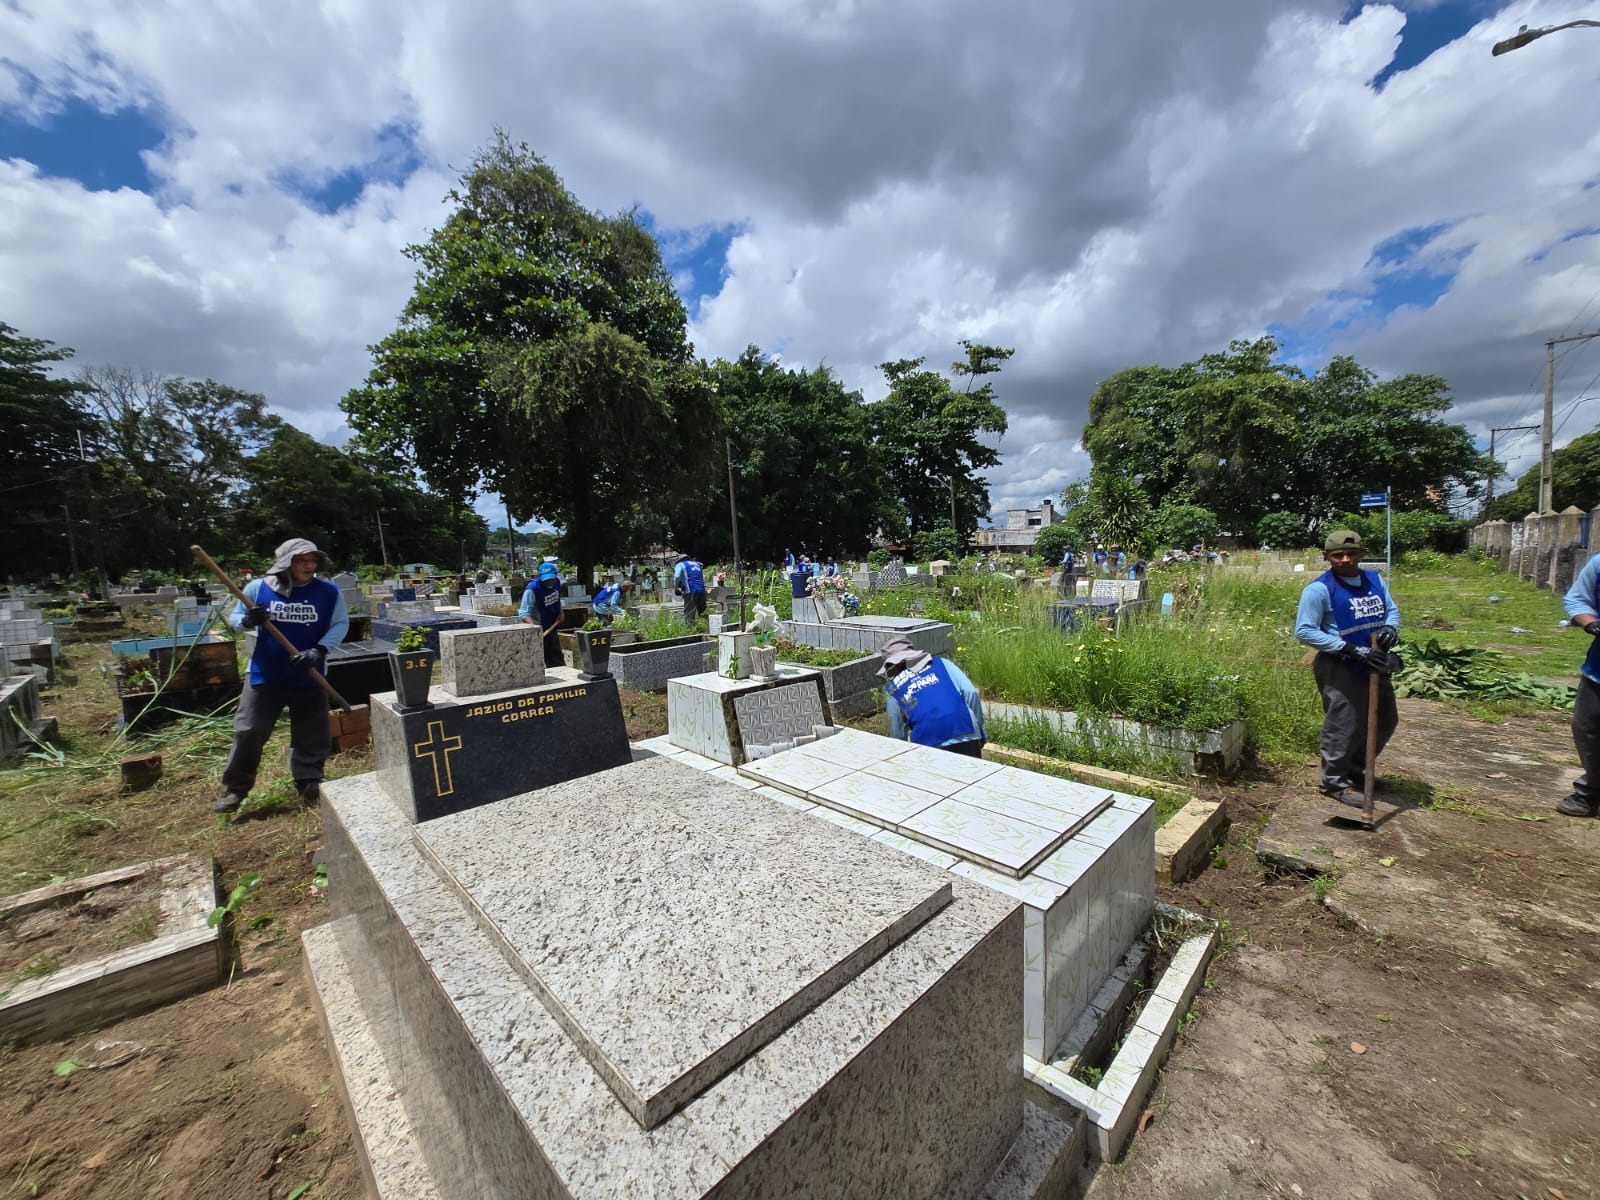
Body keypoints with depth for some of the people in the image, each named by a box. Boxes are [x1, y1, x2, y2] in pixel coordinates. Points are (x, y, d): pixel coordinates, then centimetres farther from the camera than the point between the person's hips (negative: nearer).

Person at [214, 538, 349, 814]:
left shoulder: (329, 592, -8)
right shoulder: (258, 587, -5)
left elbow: (340, 624, -4)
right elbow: (234, 617, 6)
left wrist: (319, 650, -19)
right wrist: (248, 620, -19)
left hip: (309, 678, 0)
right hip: (265, 675, 0)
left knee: (311, 735, 8)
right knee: (248, 731, 4)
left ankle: (309, 783, 24)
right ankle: (235, 788, 21)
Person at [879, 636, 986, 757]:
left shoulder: (892, 687, 17)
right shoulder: (941, 662, 17)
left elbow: (897, 732, 21)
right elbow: (971, 693, 4)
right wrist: (979, 731, 13)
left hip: (929, 747, -1)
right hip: (966, 735, 1)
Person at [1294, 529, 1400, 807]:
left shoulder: (1375, 580, 8)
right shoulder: (1319, 589, -15)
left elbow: (1391, 609, 18)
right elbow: (1304, 630, -17)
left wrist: (1391, 627, -6)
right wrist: (1350, 649, -22)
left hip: (1374, 664, 8)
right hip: (1340, 668, -8)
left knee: (1385, 720, 20)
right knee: (1344, 726, -3)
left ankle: (1355, 769, 38)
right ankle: (1333, 781, 14)